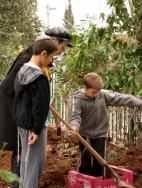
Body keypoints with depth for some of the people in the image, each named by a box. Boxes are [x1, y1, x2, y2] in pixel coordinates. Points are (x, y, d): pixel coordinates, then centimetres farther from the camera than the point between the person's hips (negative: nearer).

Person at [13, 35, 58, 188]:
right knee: (35, 162, -2)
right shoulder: (39, 77, -21)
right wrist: (37, 129, -18)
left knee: (26, 160, 17)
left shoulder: (22, 71, 8)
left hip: (22, 123, 10)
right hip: (32, 126, -10)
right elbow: (40, 107, -22)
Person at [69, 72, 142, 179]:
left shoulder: (104, 94, -10)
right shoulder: (79, 100, -15)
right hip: (85, 134, -1)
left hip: (100, 134, 2)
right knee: (85, 160, 6)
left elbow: (121, 98, -12)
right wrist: (74, 126, -41)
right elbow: (75, 116, -19)